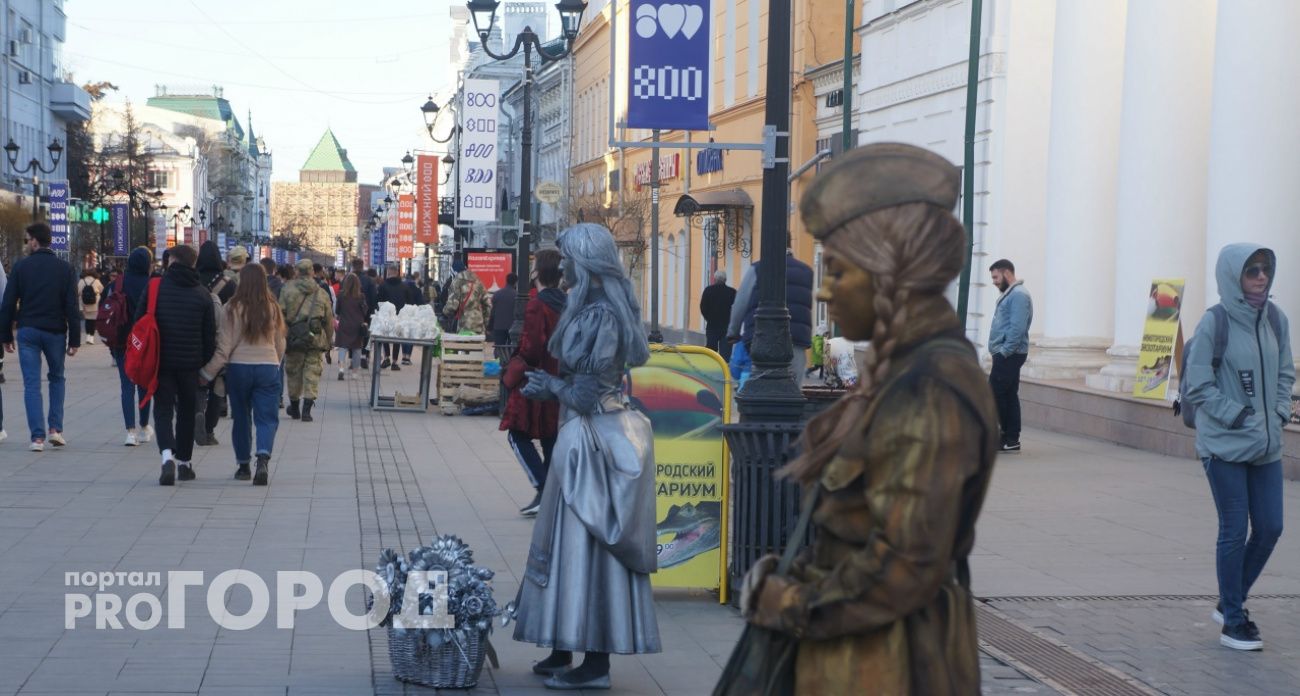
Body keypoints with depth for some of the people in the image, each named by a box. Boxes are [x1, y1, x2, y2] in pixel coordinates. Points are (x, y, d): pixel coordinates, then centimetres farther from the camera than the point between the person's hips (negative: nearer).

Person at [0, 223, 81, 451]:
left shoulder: (21, 267, -2)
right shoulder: (65, 269, 1)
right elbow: (72, 307, -3)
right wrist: (74, 339, 0)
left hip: (28, 332, -1)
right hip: (55, 332, 1)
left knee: (31, 384, 2)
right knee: (57, 379, 19)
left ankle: (38, 436, -3)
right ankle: (55, 428, 10)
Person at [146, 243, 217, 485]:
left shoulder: (155, 288, -3)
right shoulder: (202, 293, 1)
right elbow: (210, 334, 2)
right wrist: (206, 363, 10)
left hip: (160, 362, -1)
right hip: (191, 363, 1)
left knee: (163, 409, 2)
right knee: (187, 411, 15)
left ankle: (167, 455, -21)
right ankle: (184, 462, 21)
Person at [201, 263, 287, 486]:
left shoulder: (233, 308, -7)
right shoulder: (273, 308, 0)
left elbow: (224, 347, -7)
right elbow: (280, 344, 10)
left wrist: (207, 373, 2)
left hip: (239, 367, -1)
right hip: (268, 367, 1)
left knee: (241, 417, 13)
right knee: (266, 417, 2)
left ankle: (243, 465, 21)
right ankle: (263, 458, -20)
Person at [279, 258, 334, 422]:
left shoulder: (287, 289, 0)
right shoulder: (321, 293, 7)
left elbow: (280, 313, -4)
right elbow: (329, 320, 10)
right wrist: (329, 340, 19)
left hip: (293, 336, 0)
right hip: (314, 339, 0)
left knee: (293, 372, 14)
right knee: (312, 373, 3)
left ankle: (294, 407, 28)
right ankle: (306, 409, -7)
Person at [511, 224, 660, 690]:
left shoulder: (600, 316, -20)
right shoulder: (592, 308, 11)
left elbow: (585, 394, -19)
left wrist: (551, 386, -3)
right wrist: (553, 387, 6)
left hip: (595, 439, -10)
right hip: (582, 435, 10)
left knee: (586, 545, -3)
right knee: (572, 542, 15)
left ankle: (595, 664, 4)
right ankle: (564, 650, 24)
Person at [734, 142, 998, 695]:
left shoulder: (930, 393, -22)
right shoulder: (900, 369, 7)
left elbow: (906, 567, -24)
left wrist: (789, 604, -13)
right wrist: (793, 584, 2)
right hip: (860, 648, 9)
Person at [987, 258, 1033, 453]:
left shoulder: (1018, 295, -13)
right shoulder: (1009, 294, 19)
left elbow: (1017, 328, -22)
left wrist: (1004, 351, -21)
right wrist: (1001, 352, 13)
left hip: (1009, 355, -10)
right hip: (1006, 355, 10)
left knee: (995, 394, -10)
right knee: (1008, 395, 9)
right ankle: (1011, 438, 10)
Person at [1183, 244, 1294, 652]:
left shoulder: (1275, 320, 5)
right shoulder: (1214, 323, -11)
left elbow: (1285, 374, 16)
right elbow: (1198, 387, -9)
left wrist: (1280, 412, 2)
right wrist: (1237, 416, -13)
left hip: (1267, 446, 6)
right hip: (1225, 446, -6)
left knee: (1269, 528, 8)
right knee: (1235, 531, 0)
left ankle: (1231, 603, 28)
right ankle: (1232, 622, 14)